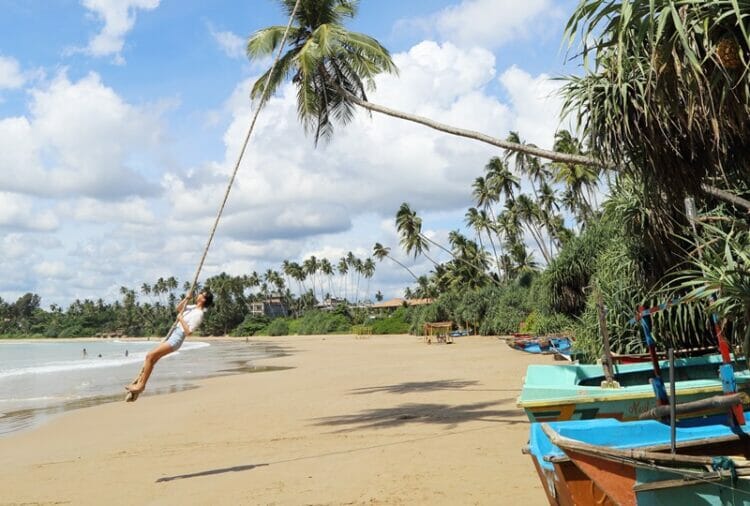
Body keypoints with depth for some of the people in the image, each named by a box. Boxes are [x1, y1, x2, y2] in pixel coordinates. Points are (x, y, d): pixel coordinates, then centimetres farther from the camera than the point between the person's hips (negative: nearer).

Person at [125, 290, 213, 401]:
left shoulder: (198, 314, -16)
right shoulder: (194, 307, 11)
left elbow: (188, 331, -23)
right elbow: (178, 308, 25)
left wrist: (181, 319, -15)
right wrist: (187, 298, 10)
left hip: (176, 339, -10)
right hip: (171, 335, 10)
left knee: (150, 356, -16)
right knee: (150, 358, 5)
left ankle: (141, 384, -9)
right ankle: (139, 381, 9)